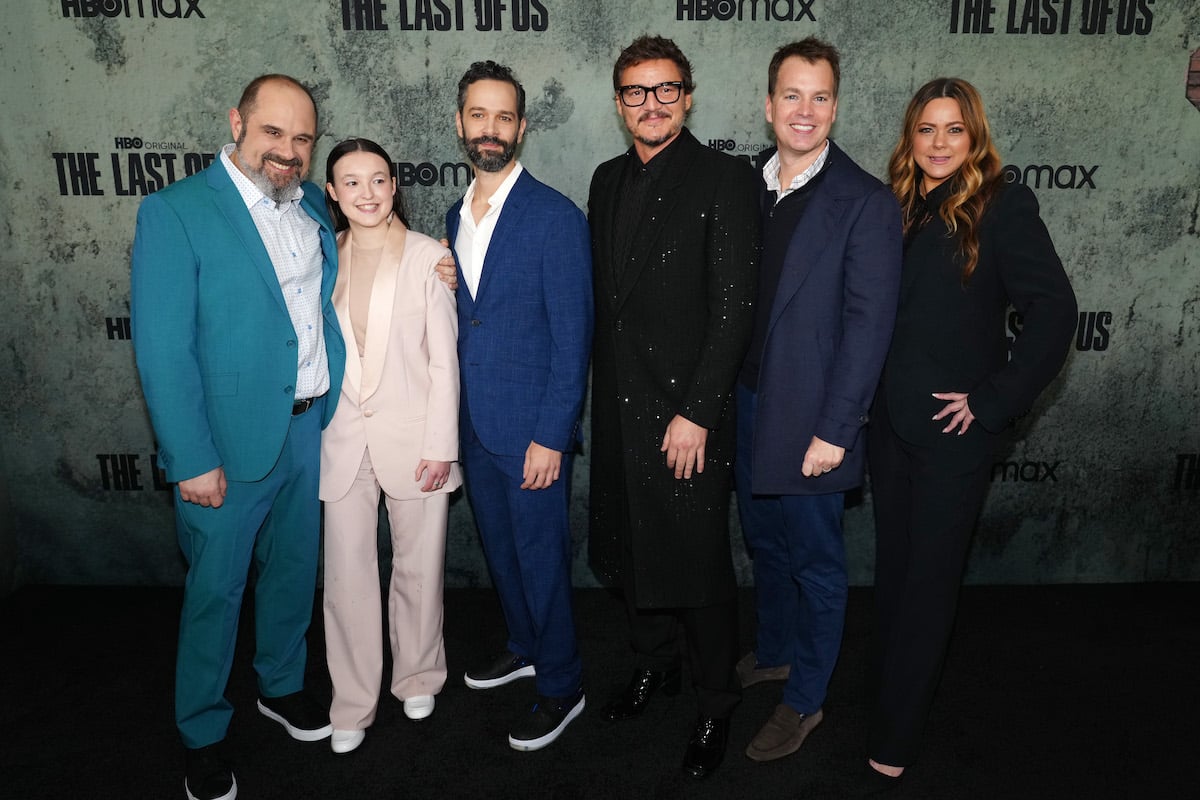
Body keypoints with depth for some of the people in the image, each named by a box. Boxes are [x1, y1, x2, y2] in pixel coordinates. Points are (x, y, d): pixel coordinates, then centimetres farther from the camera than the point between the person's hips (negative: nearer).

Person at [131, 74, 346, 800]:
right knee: (216, 589, 10)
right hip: (229, 439, -5)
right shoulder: (174, 212, -13)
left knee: (294, 570, 21)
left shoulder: (313, 204, 5)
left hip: (310, 426, 5)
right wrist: (193, 460, -17)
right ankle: (204, 735, 32)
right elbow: (162, 350, -15)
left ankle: (283, 685, 44)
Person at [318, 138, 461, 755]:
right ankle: (352, 704, 23)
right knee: (346, 576, 5)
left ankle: (418, 677, 33)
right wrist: (310, 436, 8)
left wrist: (441, 444, -8)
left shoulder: (428, 256, -3)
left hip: (413, 439, -2)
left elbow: (444, 359, -4)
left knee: (418, 569, 9)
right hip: (342, 441, 2)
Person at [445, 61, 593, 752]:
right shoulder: (456, 216, 9)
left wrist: (551, 436, -18)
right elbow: (462, 322, 13)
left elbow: (573, 336, -15)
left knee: (541, 557, 6)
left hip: (533, 431, -7)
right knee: (500, 548, 21)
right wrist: (451, 419, 10)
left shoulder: (556, 217, -13)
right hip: (475, 425, 7)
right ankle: (526, 647, 43)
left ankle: (562, 685, 26)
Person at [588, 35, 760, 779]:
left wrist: (696, 413, -17)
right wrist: (605, 391, 8)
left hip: (688, 412, -6)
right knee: (637, 549, 18)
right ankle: (654, 664, 41)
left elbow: (734, 308, -14)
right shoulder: (608, 180, 11)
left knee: (699, 564, 5)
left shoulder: (725, 178, -9)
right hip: (618, 405, 6)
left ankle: (715, 703, 27)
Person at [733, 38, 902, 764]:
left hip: (811, 421, -5)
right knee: (765, 545, 22)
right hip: (750, 405, 6)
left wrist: (833, 431, -17)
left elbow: (868, 325, -15)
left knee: (816, 563, 10)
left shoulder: (866, 202, -12)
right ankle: (774, 652, 45)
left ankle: (805, 699, 29)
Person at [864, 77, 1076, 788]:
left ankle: (895, 741, 18)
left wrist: (993, 401, -14)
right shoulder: (897, 208, 7)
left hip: (955, 430, -5)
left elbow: (1055, 309, -12)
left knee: (930, 579, 5)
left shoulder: (1002, 205, -8)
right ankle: (894, 696, 35)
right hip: (891, 420, 5)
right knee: (894, 566, 16)